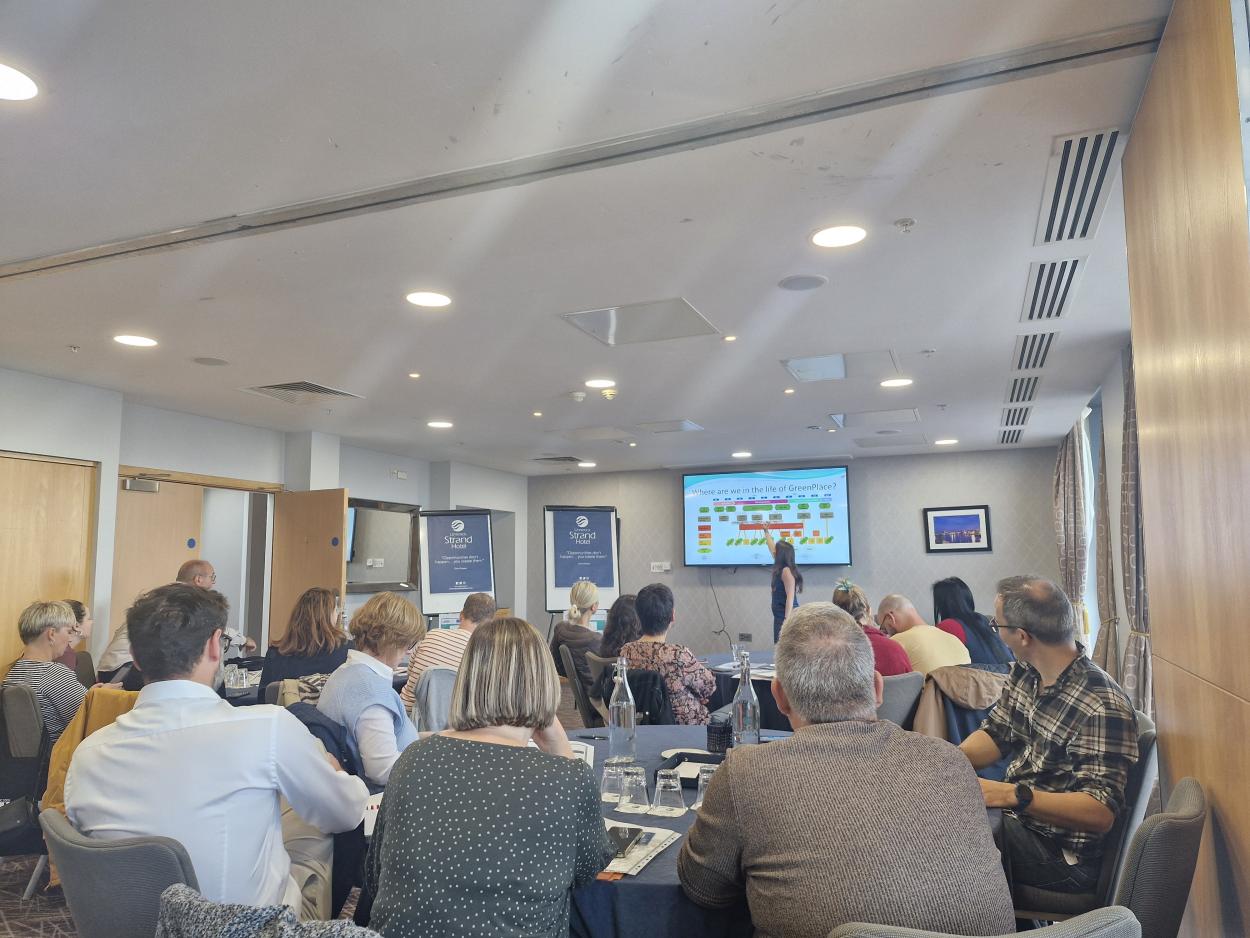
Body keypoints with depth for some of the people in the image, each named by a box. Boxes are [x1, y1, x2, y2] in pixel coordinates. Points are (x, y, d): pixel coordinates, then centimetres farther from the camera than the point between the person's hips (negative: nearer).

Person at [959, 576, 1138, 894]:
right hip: (1014, 818, 8)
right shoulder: (1026, 673, 2)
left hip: (1063, 856, -8)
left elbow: (1101, 813, -28)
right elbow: (995, 734, 11)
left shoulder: (1103, 709, -25)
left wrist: (1011, 795, -39)